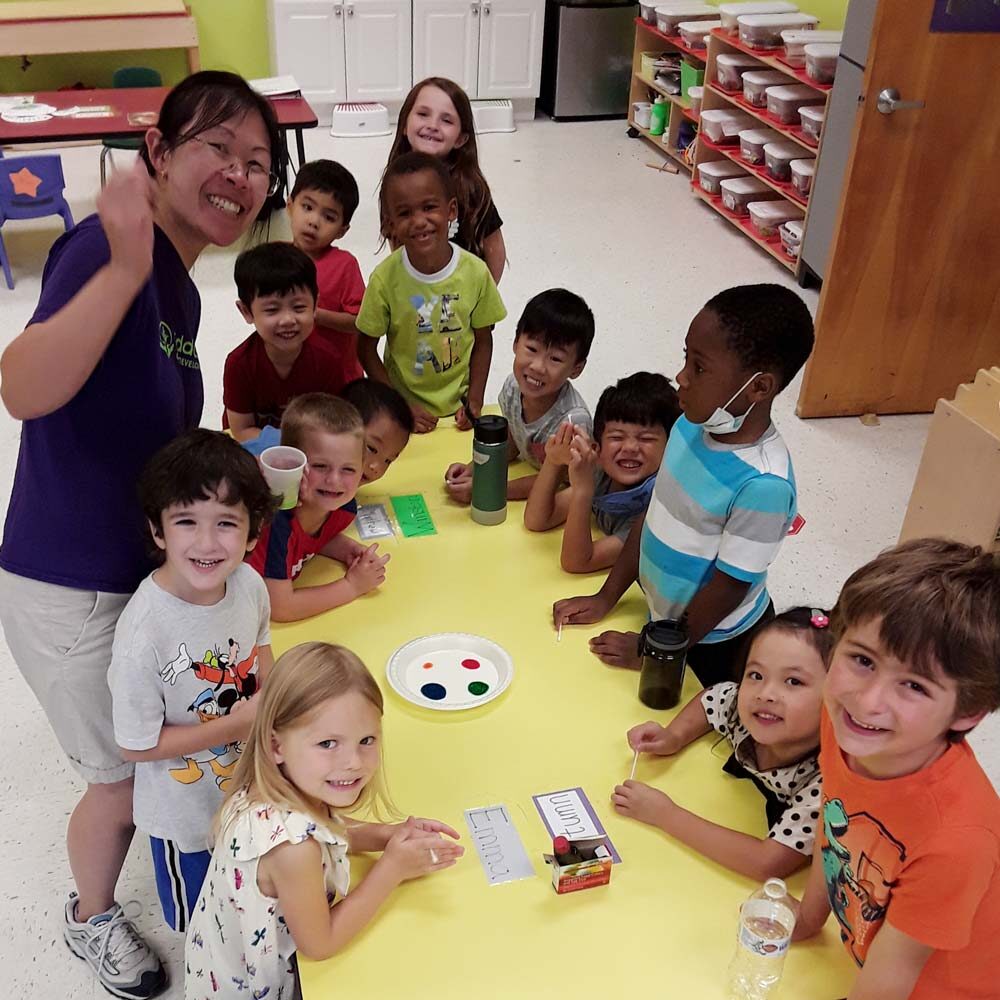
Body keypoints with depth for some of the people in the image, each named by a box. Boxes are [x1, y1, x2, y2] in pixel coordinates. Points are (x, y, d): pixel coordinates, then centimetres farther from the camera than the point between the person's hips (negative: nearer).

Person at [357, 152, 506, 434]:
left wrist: (474, 401, -8)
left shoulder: (475, 271, -13)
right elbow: (367, 348, -9)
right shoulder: (385, 279, -17)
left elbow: (483, 340, -1)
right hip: (403, 405, -1)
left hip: (458, 407, 2)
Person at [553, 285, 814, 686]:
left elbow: (730, 586, -23)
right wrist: (606, 597, 5)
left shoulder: (763, 484, -33)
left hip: (712, 643, -6)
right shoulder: (690, 426, -11)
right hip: (665, 616, 6)